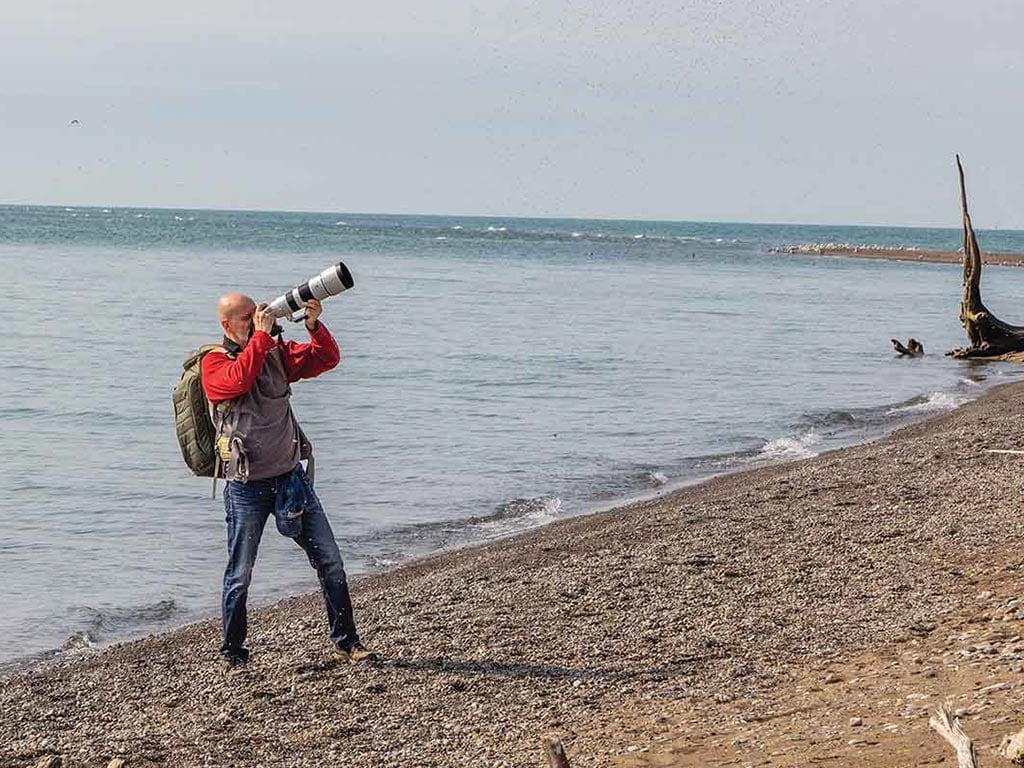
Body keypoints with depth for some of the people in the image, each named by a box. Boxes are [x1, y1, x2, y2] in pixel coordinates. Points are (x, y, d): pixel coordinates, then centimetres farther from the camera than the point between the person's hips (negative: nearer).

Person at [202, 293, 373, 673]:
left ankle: (345, 641, 14)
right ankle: (233, 655, 18)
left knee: (331, 562, 4)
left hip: (291, 477, 4)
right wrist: (262, 335, -21)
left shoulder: (277, 353, 9)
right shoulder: (214, 363, -4)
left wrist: (314, 325, -13)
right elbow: (238, 379, -26)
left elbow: (326, 359, 3)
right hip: (246, 486, -4)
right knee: (240, 576, 4)